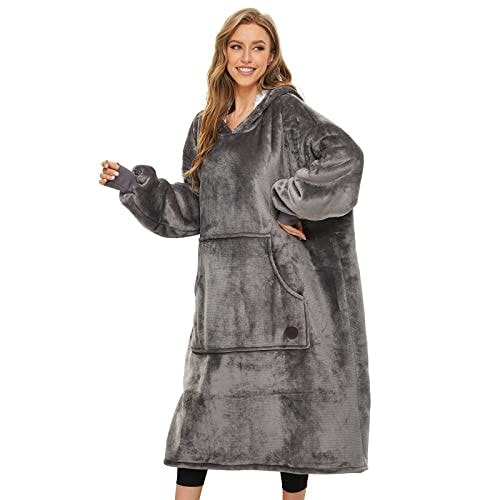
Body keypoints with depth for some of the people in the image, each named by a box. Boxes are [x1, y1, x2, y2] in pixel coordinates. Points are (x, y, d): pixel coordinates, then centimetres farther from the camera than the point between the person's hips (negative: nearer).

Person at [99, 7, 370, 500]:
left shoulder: (287, 110, -2)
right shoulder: (206, 125, 15)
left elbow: (345, 157, -19)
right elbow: (190, 210, 16)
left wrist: (287, 206, -16)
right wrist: (132, 183, 8)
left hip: (281, 278, -5)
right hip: (224, 283, 5)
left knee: (288, 391, 2)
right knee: (205, 395, 5)